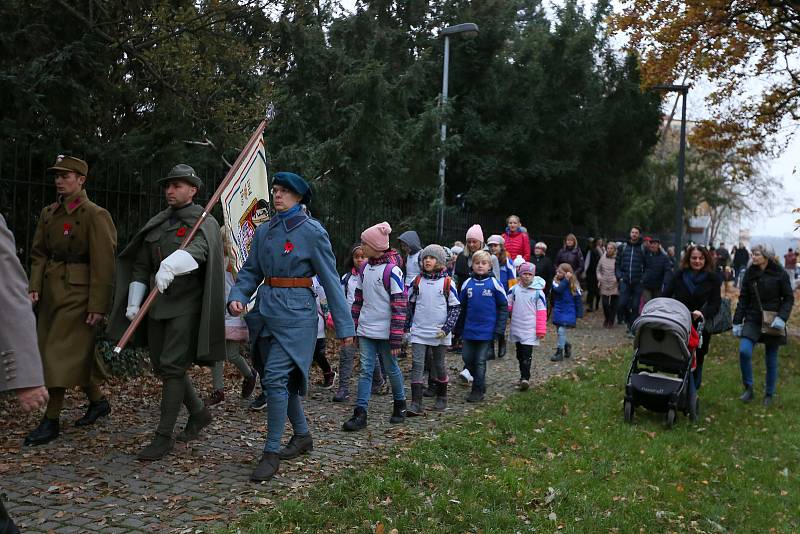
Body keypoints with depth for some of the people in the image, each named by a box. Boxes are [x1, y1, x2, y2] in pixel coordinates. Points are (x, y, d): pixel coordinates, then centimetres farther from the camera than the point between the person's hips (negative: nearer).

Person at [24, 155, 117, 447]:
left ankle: (51, 421, 5)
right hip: (51, 291, 7)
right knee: (78, 352, 15)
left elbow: (103, 264, -14)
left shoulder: (95, 215, -11)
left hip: (78, 292, -7)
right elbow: (38, 253, 15)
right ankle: (98, 401, 33)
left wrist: (98, 305, -17)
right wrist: (35, 286, 0)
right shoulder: (48, 213, 11)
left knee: (62, 353, -5)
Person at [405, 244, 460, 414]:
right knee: (417, 365, -6)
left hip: (439, 333, -2)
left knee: (439, 365, 13)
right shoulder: (417, 281, 4)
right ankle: (416, 404, -7)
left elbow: (455, 307, -3)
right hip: (419, 331, 2)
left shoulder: (447, 282, -4)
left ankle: (442, 398, 30)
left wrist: (447, 328, -12)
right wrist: (406, 325, 9)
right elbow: (410, 304, 13)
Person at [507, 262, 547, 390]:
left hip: (530, 329, -4)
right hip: (516, 328, 4)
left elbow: (542, 312, -5)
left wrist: (541, 330, -7)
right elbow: (507, 306, 10)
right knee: (520, 354, 14)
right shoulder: (514, 289, 3)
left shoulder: (538, 292, -6)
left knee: (526, 354, -11)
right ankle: (524, 376, 26)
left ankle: (525, 378, -12)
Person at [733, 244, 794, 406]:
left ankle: (769, 394, 23)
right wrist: (737, 321, 2)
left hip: (772, 322, -2)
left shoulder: (780, 274, -7)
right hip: (753, 320, 2)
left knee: (771, 360, 7)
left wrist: (782, 317, -18)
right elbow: (743, 299, 5)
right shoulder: (750, 273, 1)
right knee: (744, 351, -17)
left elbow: (789, 298, -3)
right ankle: (748, 389, -1)